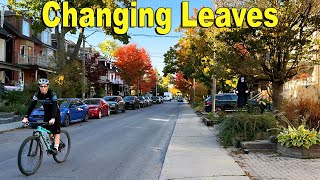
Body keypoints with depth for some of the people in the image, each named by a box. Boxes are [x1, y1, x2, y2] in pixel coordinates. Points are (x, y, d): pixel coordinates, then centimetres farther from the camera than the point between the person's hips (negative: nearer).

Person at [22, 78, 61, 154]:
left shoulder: (52, 94, -28)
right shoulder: (37, 94, -15)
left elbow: (55, 106, -37)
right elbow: (32, 106, -18)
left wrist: (53, 118, -50)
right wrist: (26, 117, -28)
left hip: (55, 113, -4)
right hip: (46, 113, 4)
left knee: (56, 131, -9)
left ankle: (55, 148, -7)